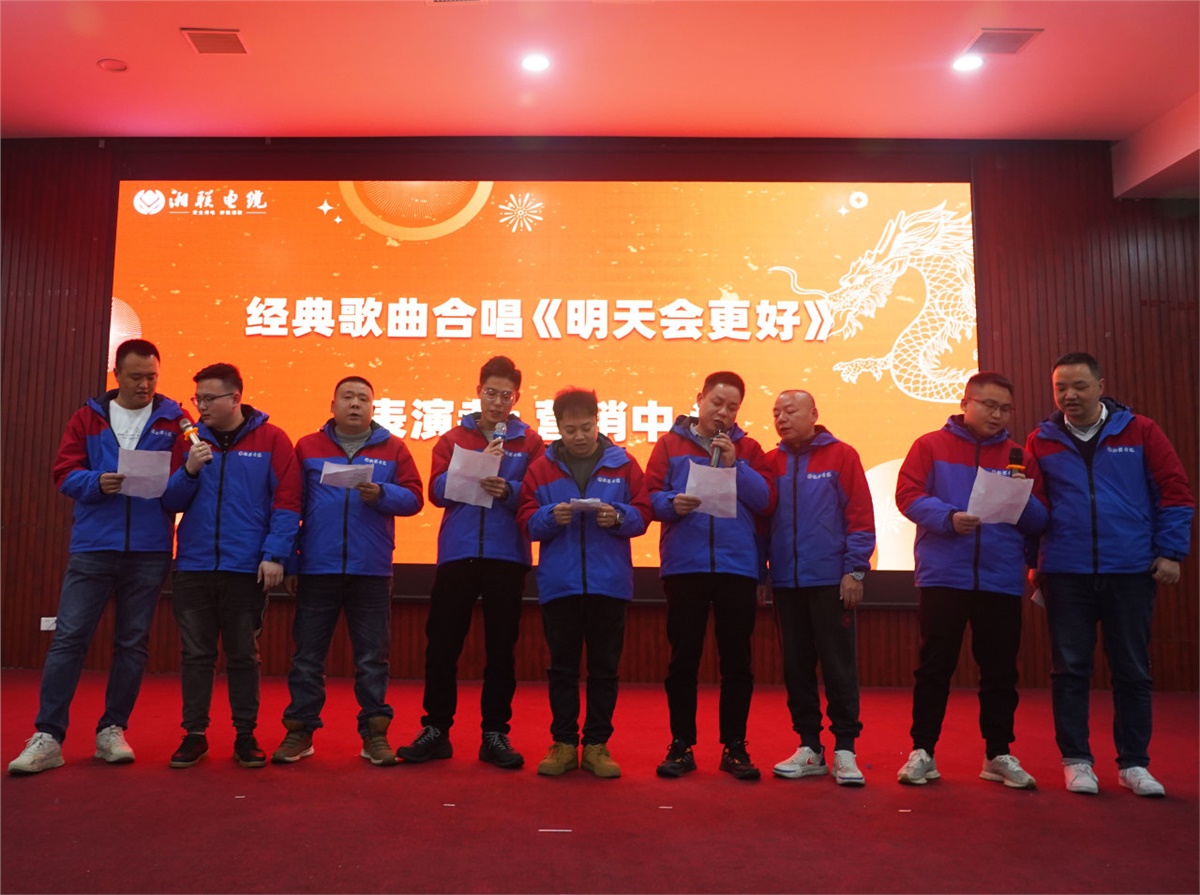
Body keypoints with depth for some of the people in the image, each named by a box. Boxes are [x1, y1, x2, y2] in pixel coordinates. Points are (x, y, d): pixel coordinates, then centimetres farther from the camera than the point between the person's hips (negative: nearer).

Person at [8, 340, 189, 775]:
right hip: (92, 547, 1)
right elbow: (65, 472, 2)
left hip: (150, 551, 0)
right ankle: (47, 736, 7)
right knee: (68, 638, -1)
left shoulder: (175, 419, 5)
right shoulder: (88, 418, 8)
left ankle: (112, 730, 19)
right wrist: (97, 483, -17)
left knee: (132, 644, 7)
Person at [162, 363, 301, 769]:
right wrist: (189, 471, -10)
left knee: (243, 655, 7)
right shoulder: (190, 440, 9)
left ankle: (246, 735, 18)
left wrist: (274, 555, -13)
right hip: (193, 567, 3)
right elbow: (170, 501, 8)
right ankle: (194, 733, 20)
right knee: (196, 654, 9)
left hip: (246, 568, -3)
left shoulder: (271, 440, -2)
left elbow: (286, 502, -6)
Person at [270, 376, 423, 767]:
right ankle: (300, 730, 19)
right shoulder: (307, 447, 6)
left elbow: (413, 497, 2)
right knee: (307, 655, 8)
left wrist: (381, 494, -18)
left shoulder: (393, 448, 7)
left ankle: (375, 733, 15)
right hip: (317, 569, 0)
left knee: (372, 657, 6)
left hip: (372, 571, 0)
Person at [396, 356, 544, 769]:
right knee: (441, 643, 4)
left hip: (507, 556, -1)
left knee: (501, 647, 6)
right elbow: (437, 491, -4)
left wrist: (508, 490, -21)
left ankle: (495, 733, 17)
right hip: (457, 553, 1)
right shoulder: (453, 438, 9)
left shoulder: (530, 442, 5)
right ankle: (436, 730, 18)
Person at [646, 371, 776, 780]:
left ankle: (734, 746, 16)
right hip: (684, 565, -1)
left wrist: (734, 465, -9)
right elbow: (651, 495, 0)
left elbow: (766, 500, 0)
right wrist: (672, 502, -19)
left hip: (738, 565, 1)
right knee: (683, 657, 4)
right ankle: (681, 746, 15)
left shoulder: (748, 448, 11)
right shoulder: (669, 444, 8)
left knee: (736, 659, 5)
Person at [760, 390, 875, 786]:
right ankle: (809, 747, 19)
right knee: (797, 665, 9)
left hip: (831, 578, -4)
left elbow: (861, 516, -5)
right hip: (786, 580, 4)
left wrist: (855, 569, -10)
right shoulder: (771, 462, 9)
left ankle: (844, 749, 12)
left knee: (838, 665, 2)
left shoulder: (841, 455, -1)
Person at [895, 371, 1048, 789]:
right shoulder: (930, 445, 4)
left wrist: (1022, 497, -13)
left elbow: (1039, 521, 8)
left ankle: (999, 754, 22)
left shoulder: (1017, 455, 11)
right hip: (943, 575, -3)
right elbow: (907, 494, -6)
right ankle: (922, 752, 13)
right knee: (935, 666, 3)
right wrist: (947, 517, -21)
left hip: (1002, 578, 3)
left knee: (1000, 669, 9)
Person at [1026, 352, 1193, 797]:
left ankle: (1133, 763, 22)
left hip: (1131, 572, 0)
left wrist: (1170, 552, -3)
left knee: (1133, 670, 8)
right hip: (1065, 574, 0)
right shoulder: (1041, 441, 3)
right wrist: (1031, 560, -1)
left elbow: (1174, 491, 2)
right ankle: (1076, 760, 17)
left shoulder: (1140, 431, 2)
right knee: (1070, 670, 5)